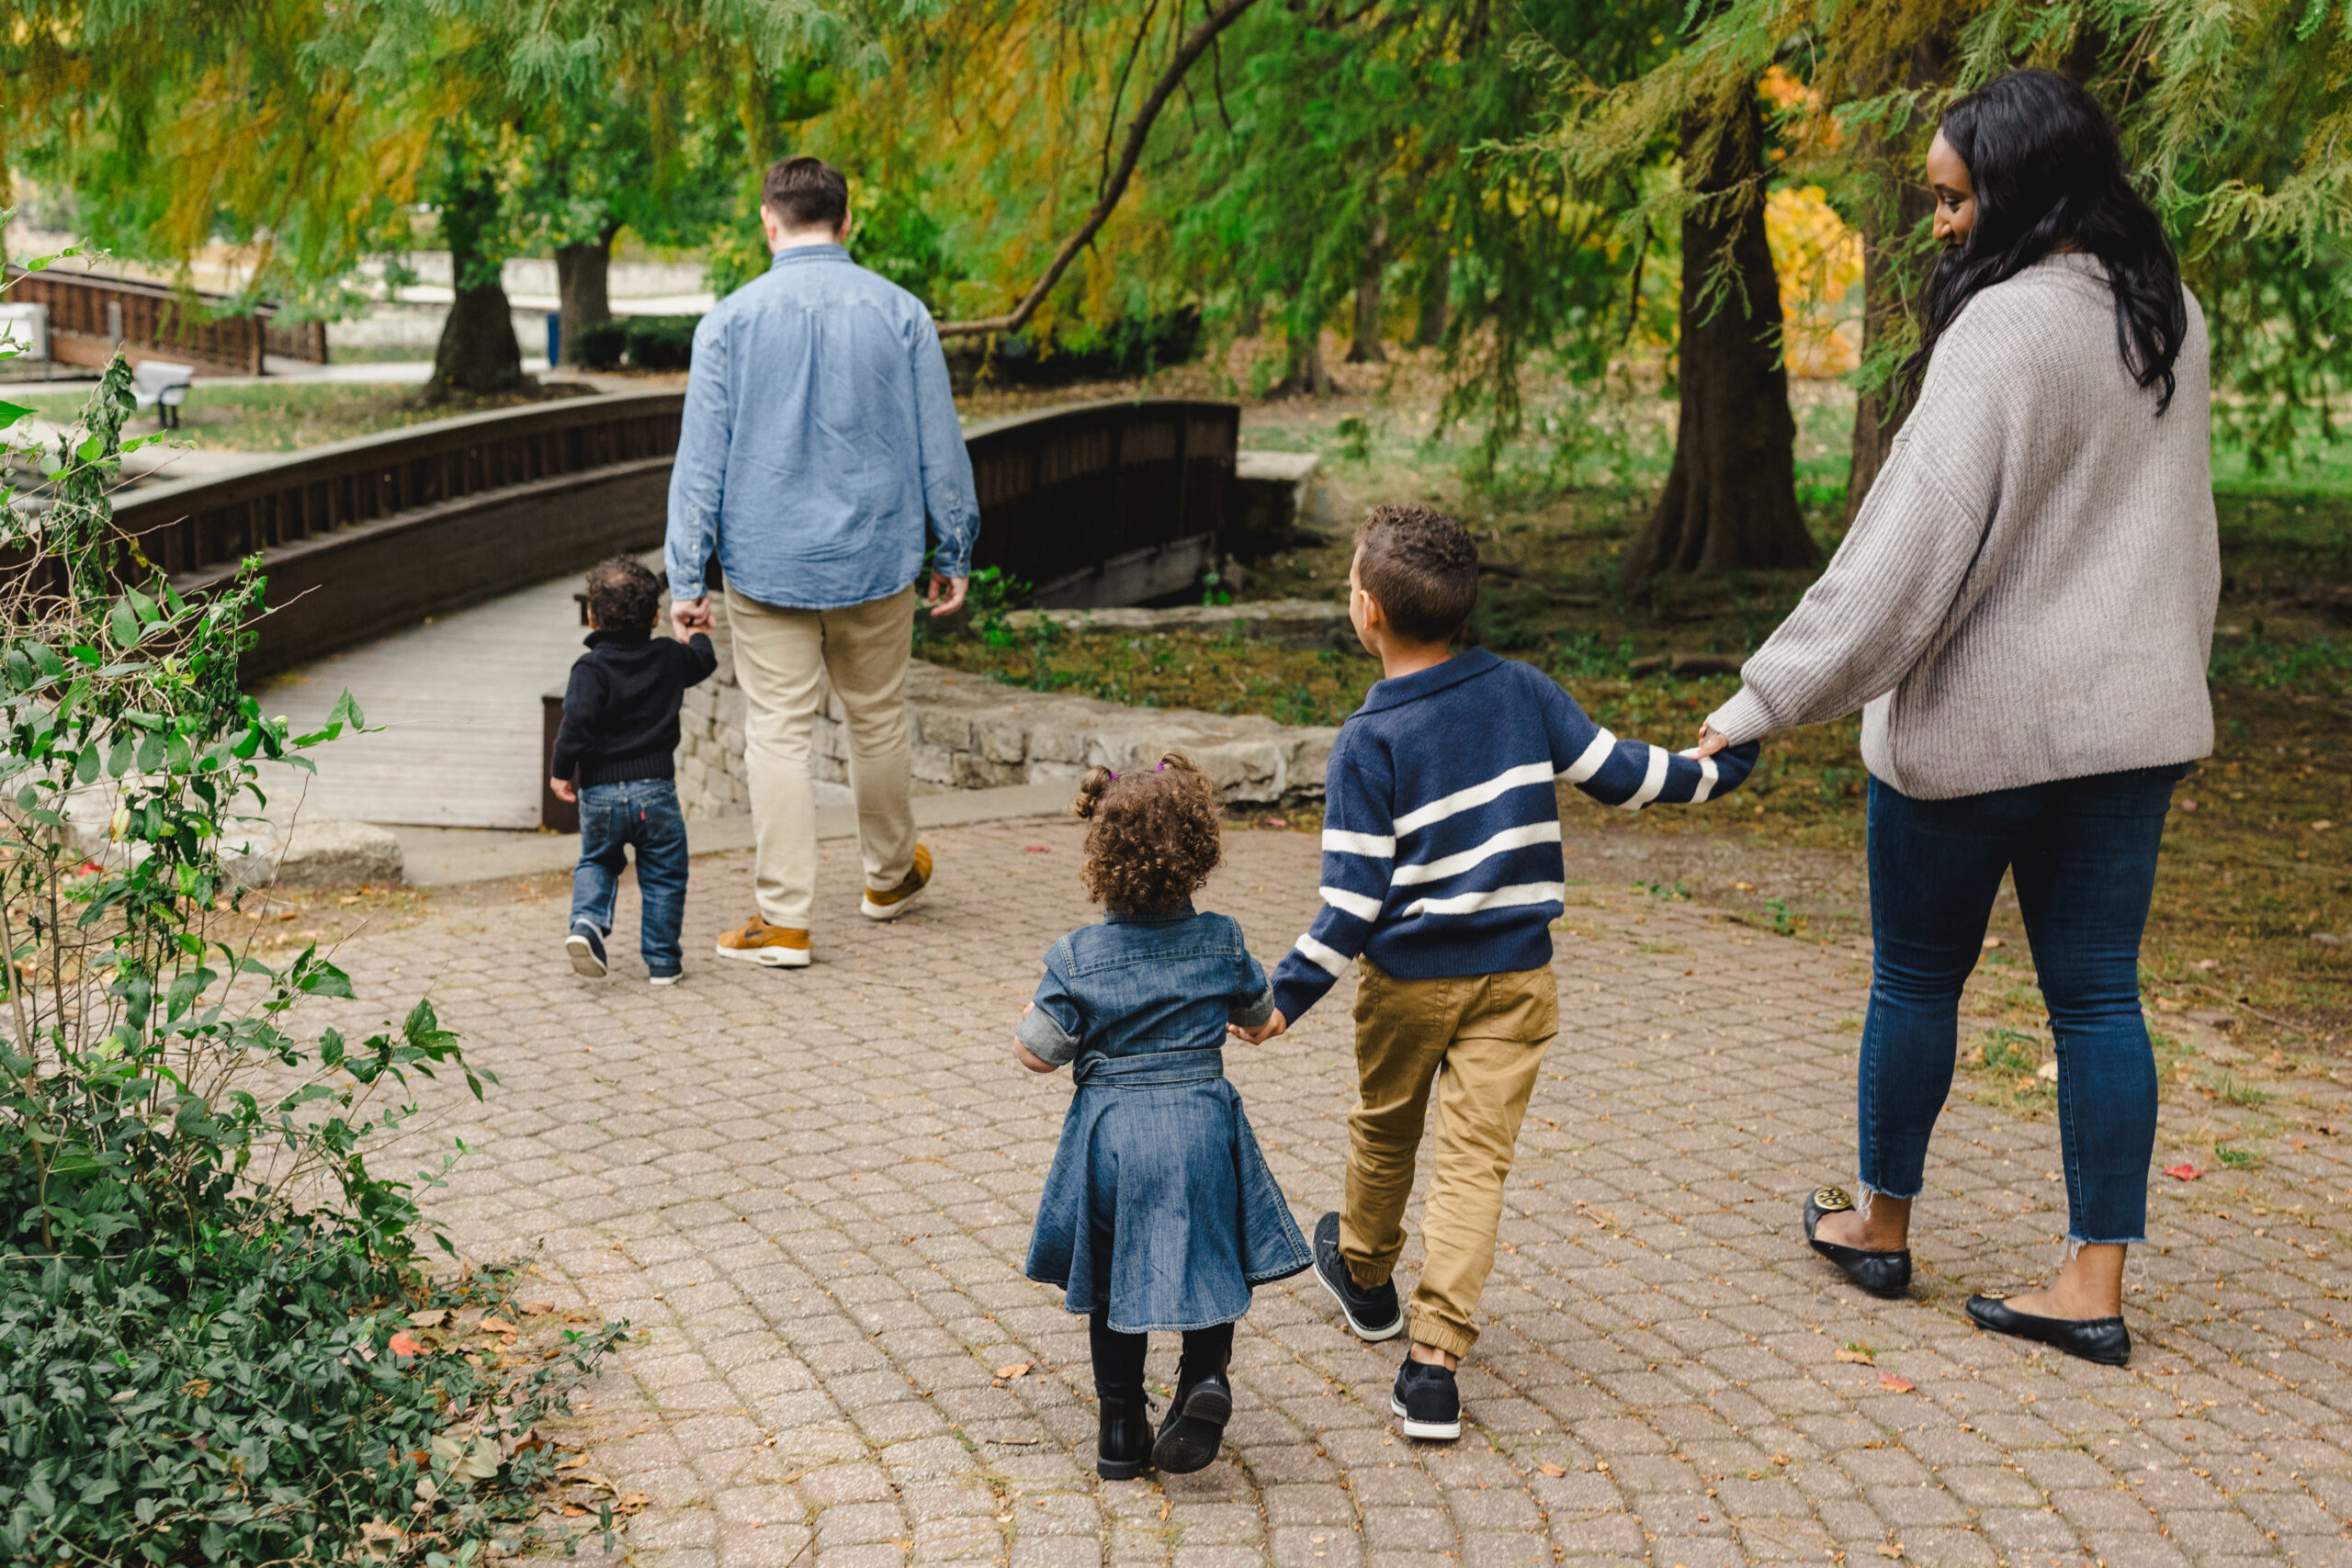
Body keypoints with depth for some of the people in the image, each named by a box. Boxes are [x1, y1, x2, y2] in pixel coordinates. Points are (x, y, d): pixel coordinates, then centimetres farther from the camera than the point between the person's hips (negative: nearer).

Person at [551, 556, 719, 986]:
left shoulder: (591, 668, -8)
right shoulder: (670, 657, 4)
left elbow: (578, 721, -19)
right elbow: (703, 661, 26)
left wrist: (562, 770, -8)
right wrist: (698, 638, 49)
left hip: (600, 793, -1)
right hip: (655, 788, 1)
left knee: (596, 863, 21)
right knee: (663, 875, 11)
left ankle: (587, 921, -3)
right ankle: (662, 959, 13)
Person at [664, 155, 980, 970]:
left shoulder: (731, 320, -4)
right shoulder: (900, 313, -1)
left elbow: (701, 457, -4)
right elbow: (939, 444, 3)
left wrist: (687, 578, 0)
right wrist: (954, 553, 13)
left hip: (768, 565, -1)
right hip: (876, 558, 2)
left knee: (778, 733, 1)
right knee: (877, 719, 17)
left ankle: (783, 918, 0)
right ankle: (890, 876, 36)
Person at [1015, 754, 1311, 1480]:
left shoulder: (1077, 958, -10)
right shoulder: (1220, 943, -3)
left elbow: (1038, 1054, -7)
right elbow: (1260, 1009, 15)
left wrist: (1029, 1019, 15)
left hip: (1110, 1133, 0)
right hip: (1201, 1129, 1)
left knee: (1112, 1282, 15)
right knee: (1206, 1264, 15)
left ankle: (1122, 1427, 20)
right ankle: (1206, 1376, -9)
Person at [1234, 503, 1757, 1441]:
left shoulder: (1367, 741, -14)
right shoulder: (1520, 691, -4)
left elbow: (1355, 896, -15)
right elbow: (1617, 773, 5)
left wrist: (1291, 992, -9)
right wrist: (1714, 773, 22)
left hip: (1407, 981, -2)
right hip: (1514, 976, 2)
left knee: (1384, 1132, 21)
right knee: (1476, 1159, 1)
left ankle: (1364, 1277, 46)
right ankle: (1434, 1360, -7)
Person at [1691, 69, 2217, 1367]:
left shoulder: (2008, 326, -19)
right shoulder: (2168, 318, 7)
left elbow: (1915, 542, -23)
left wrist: (1762, 704, -20)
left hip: (1979, 721, -7)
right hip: (2132, 718, 7)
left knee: (1918, 977, 11)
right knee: (2097, 993, 8)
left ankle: (1879, 1223, 28)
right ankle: (2095, 1284, 10)